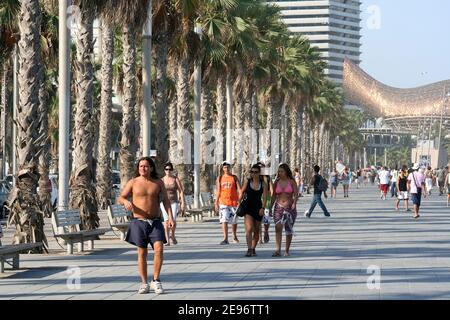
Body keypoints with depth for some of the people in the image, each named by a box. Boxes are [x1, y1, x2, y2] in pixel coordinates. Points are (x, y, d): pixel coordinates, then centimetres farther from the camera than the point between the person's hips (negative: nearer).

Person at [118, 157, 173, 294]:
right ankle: (144, 284, 15)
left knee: (159, 249, -16)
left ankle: (156, 281, -3)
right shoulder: (133, 182, 1)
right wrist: (126, 202, -21)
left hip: (155, 222, 1)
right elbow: (120, 198, 3)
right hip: (139, 222, 0)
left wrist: (170, 217, -10)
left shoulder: (158, 183, 4)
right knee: (142, 253, 3)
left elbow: (166, 200, 3)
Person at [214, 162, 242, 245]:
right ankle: (225, 238, -18)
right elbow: (218, 191, 8)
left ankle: (235, 237, 31)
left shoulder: (234, 178, 4)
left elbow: (239, 189, -2)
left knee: (234, 221, 11)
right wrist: (216, 203, 3)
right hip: (223, 202, 0)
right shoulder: (220, 178, 7)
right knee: (224, 220, -14)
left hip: (234, 201, 0)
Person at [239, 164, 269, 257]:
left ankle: (253, 249, 28)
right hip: (248, 207, -2)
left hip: (258, 208, 2)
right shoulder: (247, 182, 0)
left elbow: (264, 197, -6)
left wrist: (262, 208, -17)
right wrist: (239, 203, 7)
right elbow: (242, 193, 11)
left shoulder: (263, 184, 0)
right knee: (249, 228, -18)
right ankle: (249, 249, -24)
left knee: (256, 231, 11)